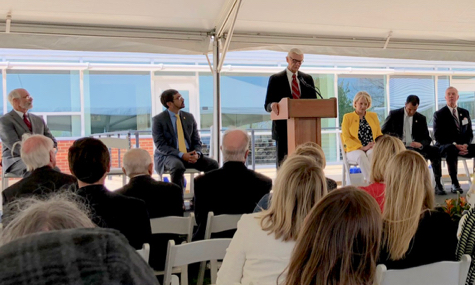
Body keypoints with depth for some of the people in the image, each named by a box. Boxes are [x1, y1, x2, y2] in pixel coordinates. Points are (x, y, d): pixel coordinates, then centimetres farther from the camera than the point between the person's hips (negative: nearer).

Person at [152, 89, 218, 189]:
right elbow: (160, 145, -12)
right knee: (178, 166, -39)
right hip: (168, 156, -4)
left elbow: (196, 141, 11)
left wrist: (196, 153, -13)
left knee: (213, 164, -19)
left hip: (189, 154, 5)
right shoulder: (158, 120, -5)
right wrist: (181, 155, -24)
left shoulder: (189, 117, 9)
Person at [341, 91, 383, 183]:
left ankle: (369, 179, -45)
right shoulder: (347, 117, 8)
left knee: (372, 153, -36)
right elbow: (346, 138, -1)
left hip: (371, 149, 2)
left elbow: (379, 134, 17)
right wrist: (362, 148, -14)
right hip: (354, 150, -2)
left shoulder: (373, 116, 19)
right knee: (361, 156, -38)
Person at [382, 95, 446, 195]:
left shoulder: (421, 118, 12)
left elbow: (427, 138, 9)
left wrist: (420, 144, -17)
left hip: (414, 146, 3)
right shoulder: (394, 115, 6)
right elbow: (383, 132, 8)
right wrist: (392, 136, -16)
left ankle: (438, 184, -16)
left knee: (435, 150, -22)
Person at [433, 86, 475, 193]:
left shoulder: (465, 113, 17)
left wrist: (465, 144, -8)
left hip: (463, 146, 5)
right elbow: (438, 136, -6)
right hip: (445, 146, -5)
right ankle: (455, 184, -36)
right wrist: (455, 145, -18)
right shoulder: (439, 114, 3)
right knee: (451, 150, -40)